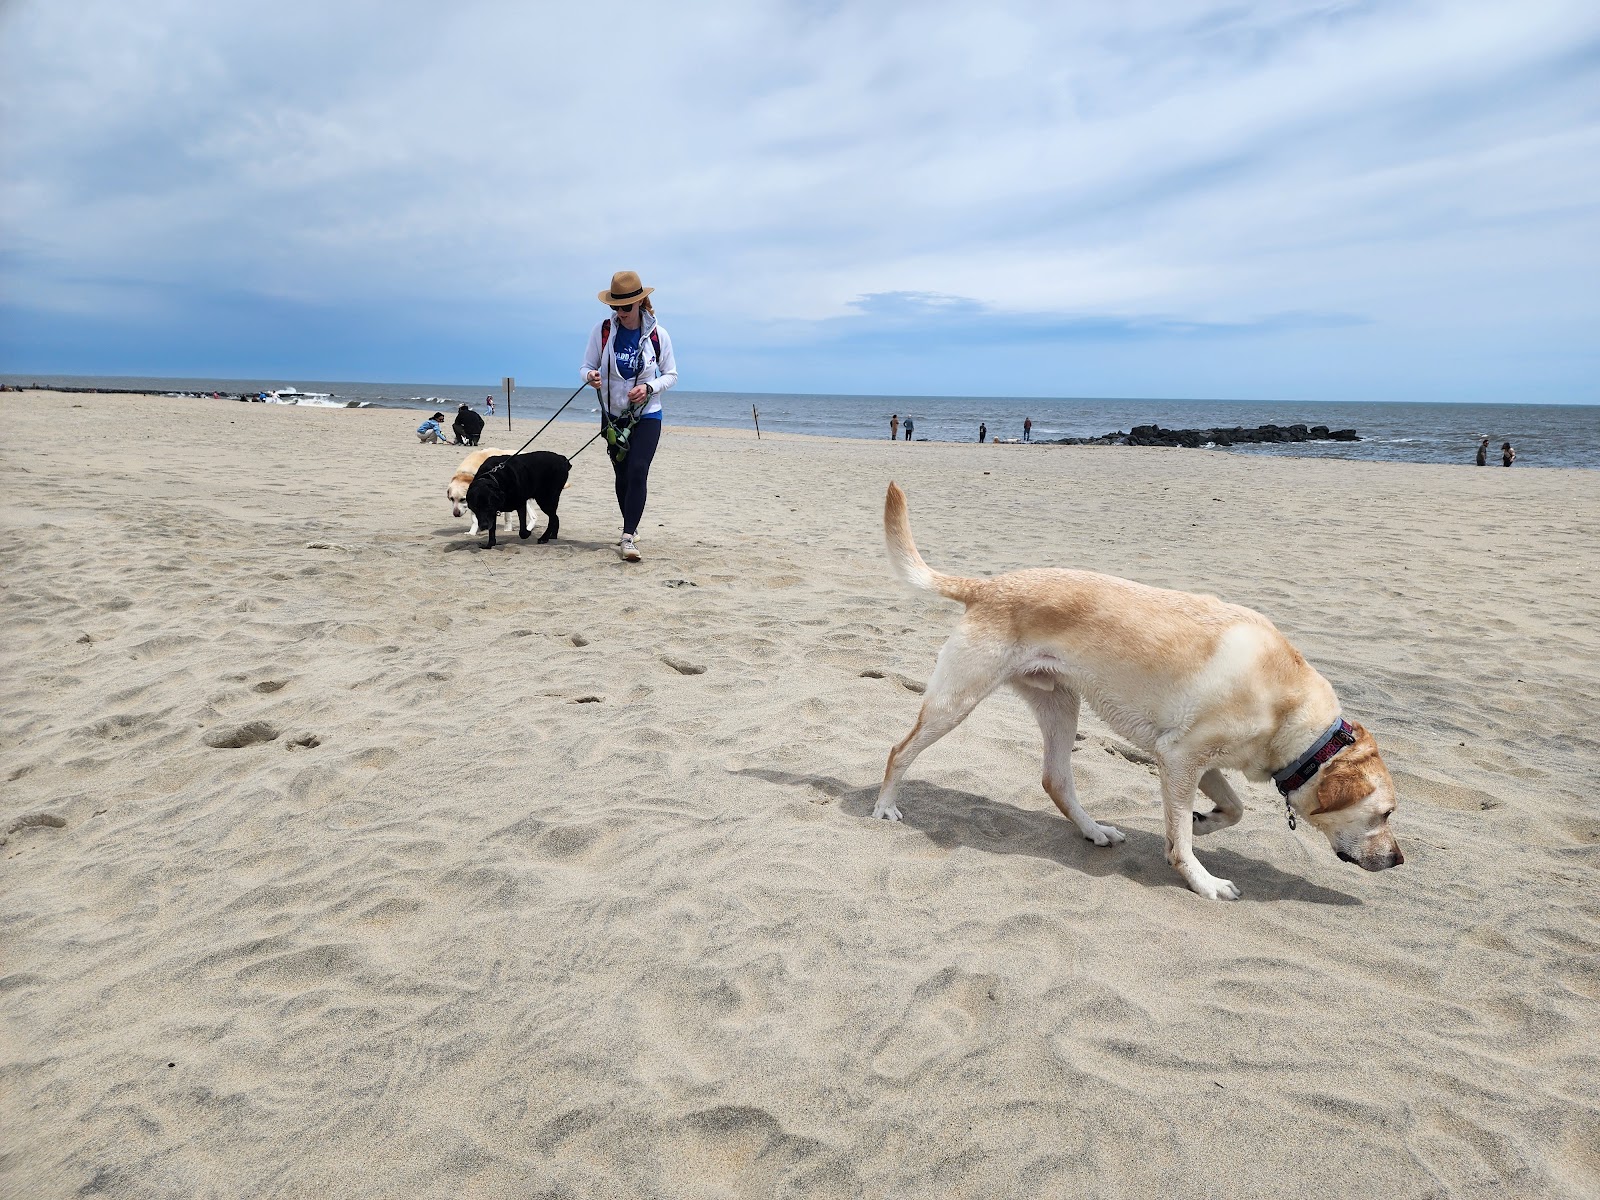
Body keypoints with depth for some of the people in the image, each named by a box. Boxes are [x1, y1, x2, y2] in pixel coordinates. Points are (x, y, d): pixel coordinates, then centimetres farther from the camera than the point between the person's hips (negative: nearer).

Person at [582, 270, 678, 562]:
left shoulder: (658, 335, -9)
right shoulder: (602, 330, -7)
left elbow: (671, 375, 0)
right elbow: (587, 366, -1)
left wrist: (649, 388, -20)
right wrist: (590, 377, -26)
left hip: (647, 415, -2)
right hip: (613, 415, 3)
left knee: (638, 471, -19)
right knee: (622, 475, 12)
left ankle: (627, 538, -22)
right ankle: (631, 530, 31)